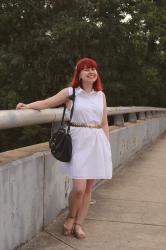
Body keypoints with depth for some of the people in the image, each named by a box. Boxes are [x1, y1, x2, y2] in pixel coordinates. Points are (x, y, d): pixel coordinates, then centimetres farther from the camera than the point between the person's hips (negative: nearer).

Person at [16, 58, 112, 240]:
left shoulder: (101, 95, 10)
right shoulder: (70, 92, 1)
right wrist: (28, 106, -21)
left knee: (88, 187, 6)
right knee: (79, 187, -10)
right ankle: (70, 218, 19)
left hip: (97, 142, 4)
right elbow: (47, 103, -4)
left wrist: (106, 146, 9)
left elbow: (104, 124, 13)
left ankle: (78, 224, 21)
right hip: (78, 141, -4)